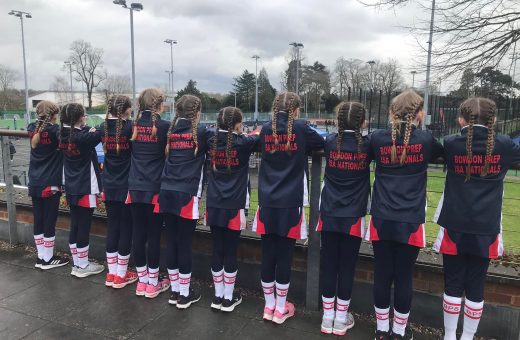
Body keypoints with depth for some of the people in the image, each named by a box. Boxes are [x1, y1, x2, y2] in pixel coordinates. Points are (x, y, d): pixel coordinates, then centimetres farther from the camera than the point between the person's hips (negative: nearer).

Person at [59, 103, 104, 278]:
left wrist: (87, 130, 1)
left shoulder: (63, 135, 2)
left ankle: (77, 263, 24)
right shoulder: (84, 136, -18)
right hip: (85, 188, -7)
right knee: (84, 226, 1)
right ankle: (83, 266, 11)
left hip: (71, 188, 7)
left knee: (75, 225, 14)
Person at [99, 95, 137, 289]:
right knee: (126, 228, 6)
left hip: (109, 187, 5)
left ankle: (111, 274, 21)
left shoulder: (103, 128, 2)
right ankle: (121, 275, 15)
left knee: (112, 227, 13)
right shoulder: (130, 127, -14)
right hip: (127, 187, -5)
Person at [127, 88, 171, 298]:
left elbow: (131, 151, 13)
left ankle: (142, 281, 21)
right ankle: (153, 283, 15)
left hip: (135, 188, 4)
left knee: (138, 234, 9)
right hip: (155, 189, -4)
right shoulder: (164, 126, -9)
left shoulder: (134, 126, 3)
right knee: (154, 235, 4)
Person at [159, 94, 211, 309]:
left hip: (167, 192, 5)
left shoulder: (170, 131, 9)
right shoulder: (200, 132, -3)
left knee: (172, 241, 11)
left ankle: (175, 291, 23)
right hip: (187, 195, -5)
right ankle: (184, 294, 13)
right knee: (185, 243, 3)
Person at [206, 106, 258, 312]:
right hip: (233, 207, -4)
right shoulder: (243, 143, -8)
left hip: (214, 206, 4)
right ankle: (228, 299, 17)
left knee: (217, 249, 11)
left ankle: (218, 297, 22)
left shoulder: (212, 142, 3)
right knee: (230, 251, 5)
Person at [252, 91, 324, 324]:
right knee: (284, 255, 6)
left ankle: (269, 306, 23)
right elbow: (322, 144, 10)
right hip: (290, 204, -3)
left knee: (268, 255, 10)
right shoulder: (299, 128, -4)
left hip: (267, 203, 3)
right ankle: (280, 309, 19)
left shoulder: (266, 130, 4)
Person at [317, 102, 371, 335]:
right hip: (353, 218, -1)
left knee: (328, 265, 9)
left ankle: (327, 318, 19)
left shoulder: (330, 142, 0)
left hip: (329, 215, 1)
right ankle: (341, 320, 20)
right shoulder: (366, 144, -4)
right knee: (347, 267, 8)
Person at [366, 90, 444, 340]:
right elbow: (441, 152, 19)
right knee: (404, 277, 10)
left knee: (382, 275, 10)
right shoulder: (425, 139, -4)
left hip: (382, 220, 1)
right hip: (410, 222, -1)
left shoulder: (378, 138, -2)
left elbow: (368, 156, 19)